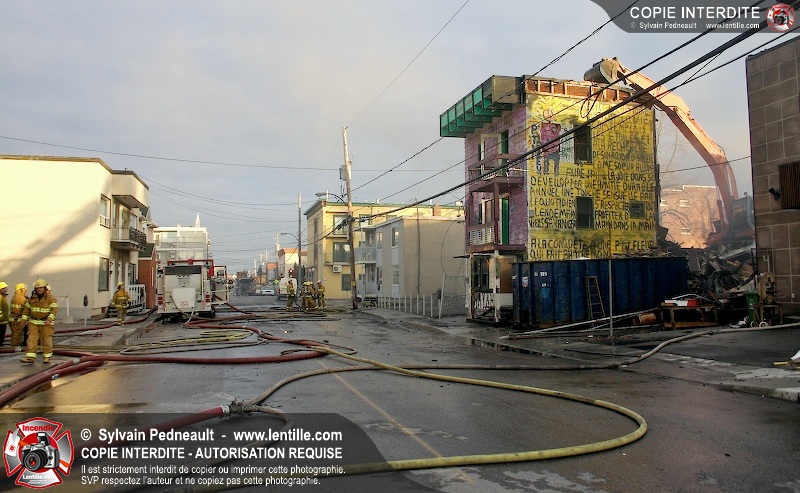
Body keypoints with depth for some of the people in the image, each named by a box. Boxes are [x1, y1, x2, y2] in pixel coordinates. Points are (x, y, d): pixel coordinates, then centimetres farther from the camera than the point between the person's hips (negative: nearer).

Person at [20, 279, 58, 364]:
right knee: (31, 339, -3)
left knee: (46, 340, 1)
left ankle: (47, 357, 11)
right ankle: (30, 357, -2)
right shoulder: (32, 298, 5)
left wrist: (49, 319, -26)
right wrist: (24, 320, 10)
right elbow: (27, 309, 14)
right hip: (34, 323, 4)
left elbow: (54, 309, -16)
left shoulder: (50, 297, -9)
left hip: (46, 323, -4)